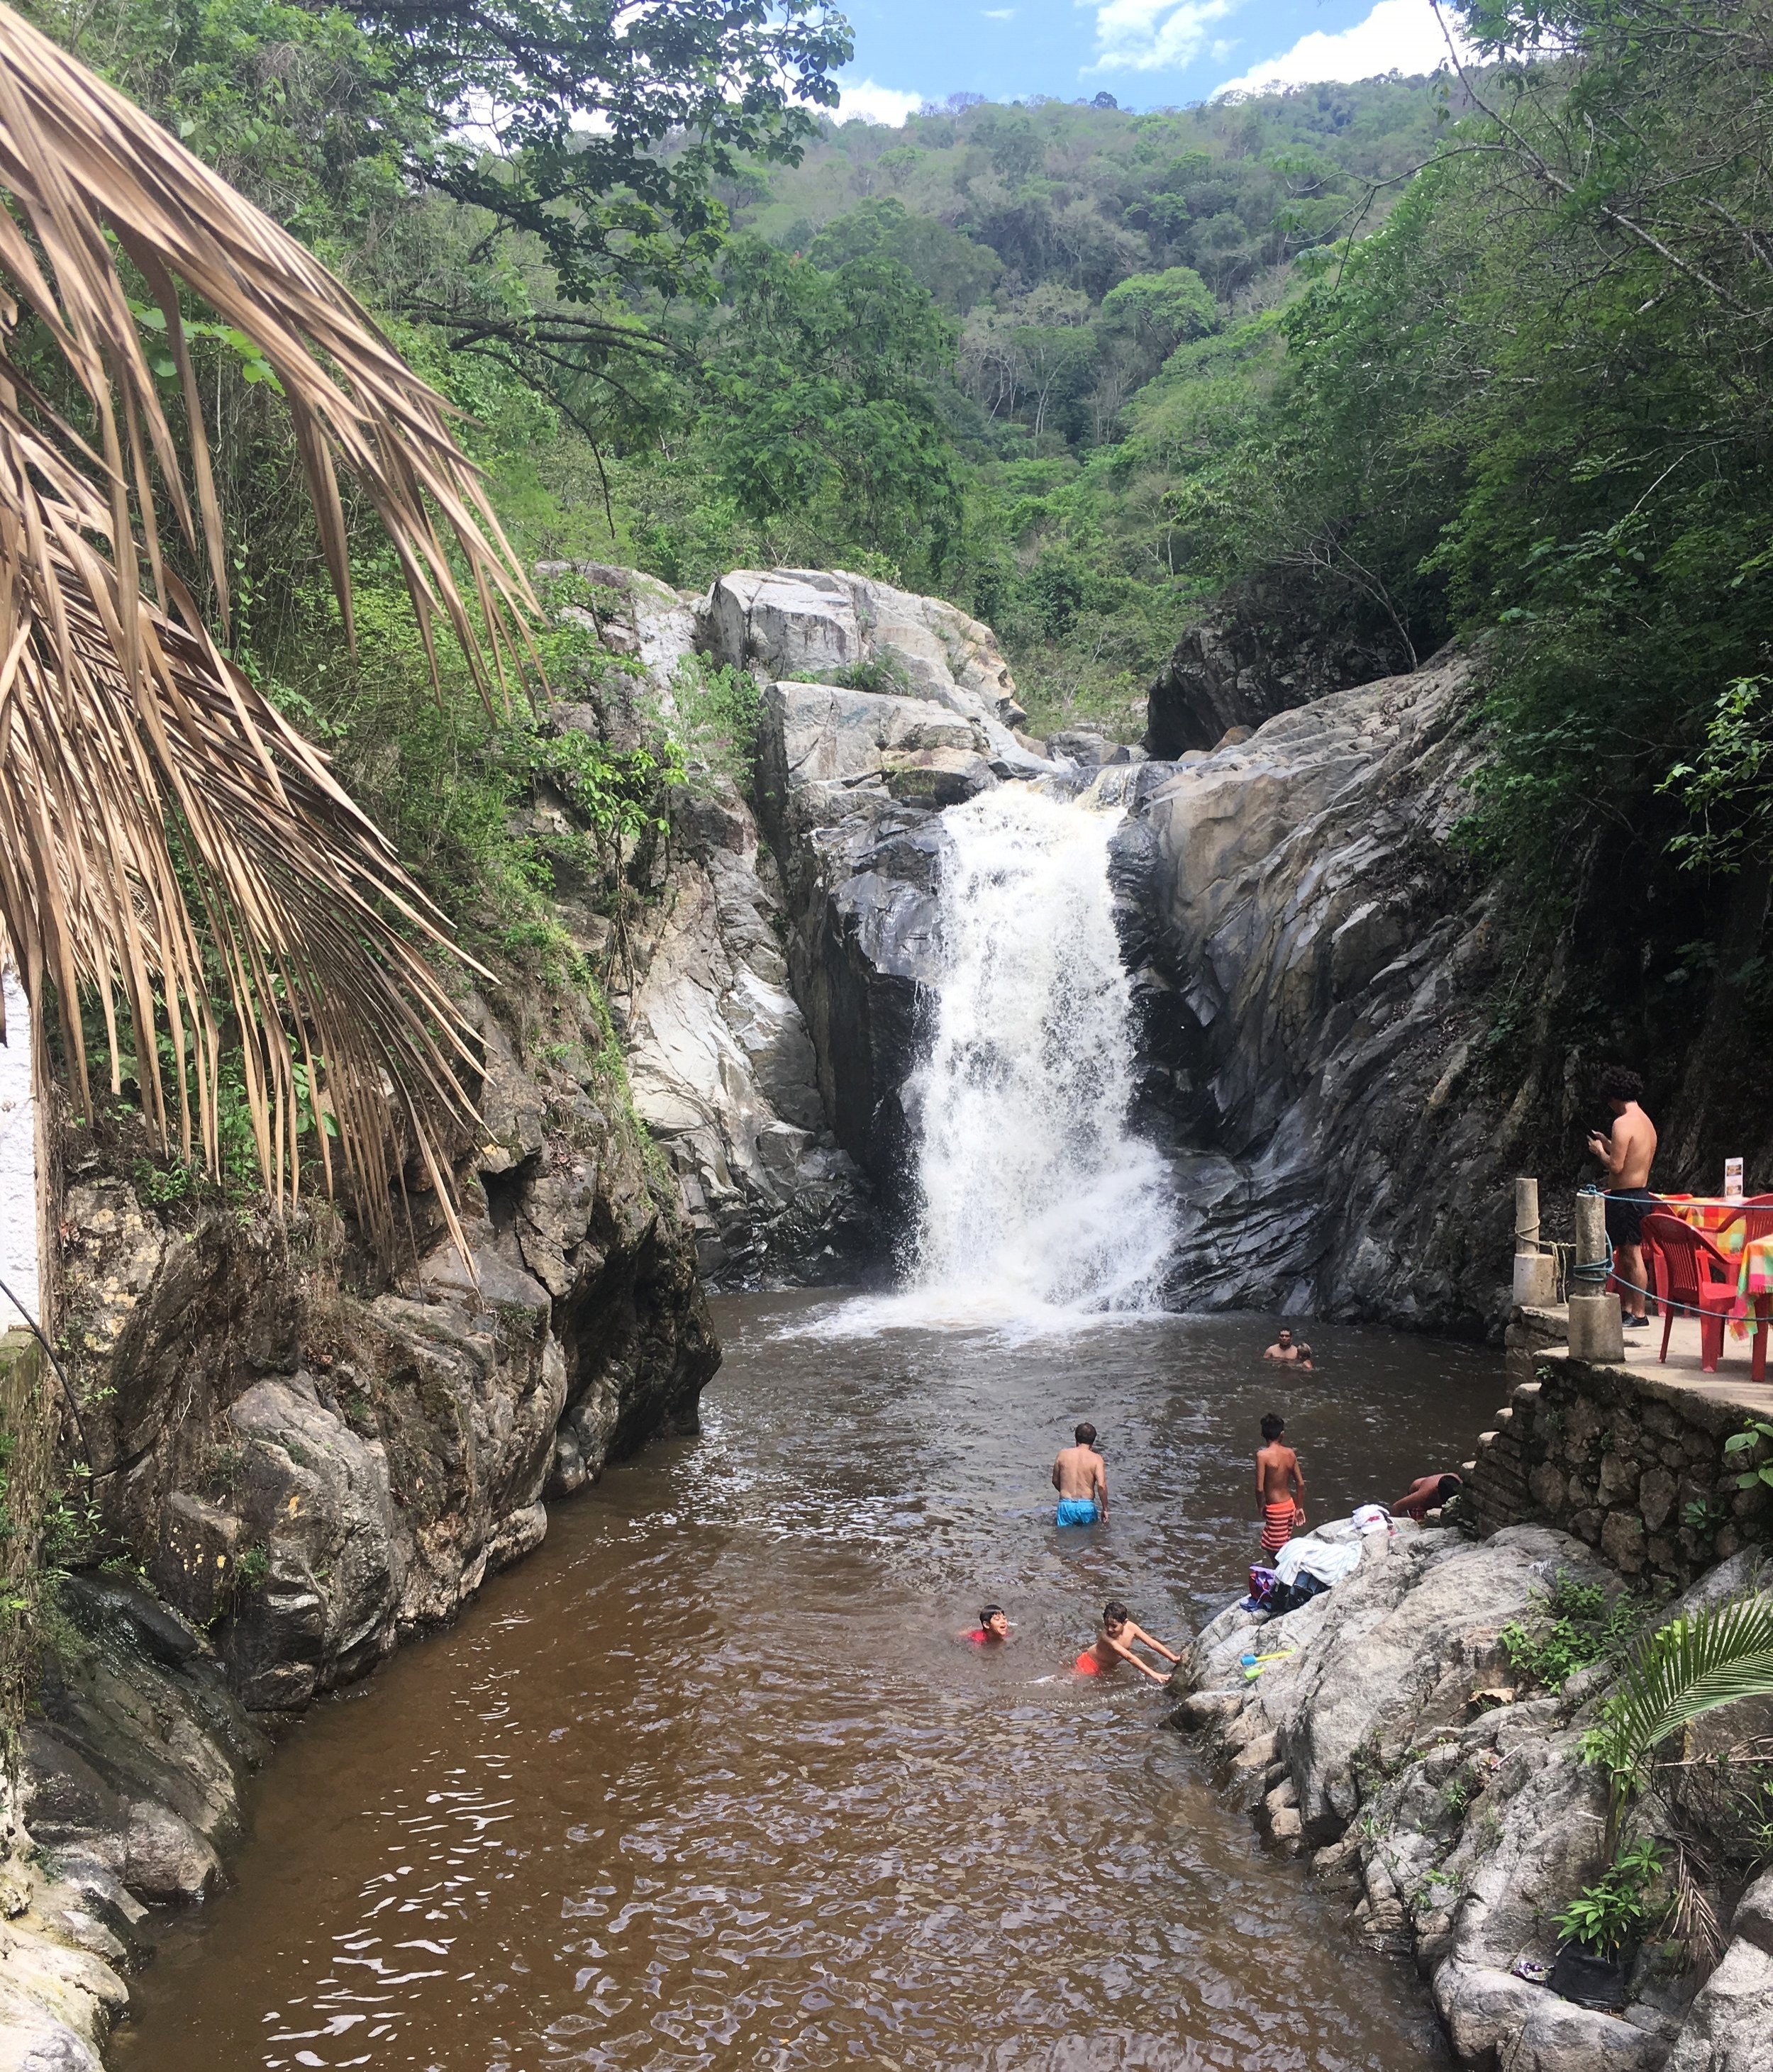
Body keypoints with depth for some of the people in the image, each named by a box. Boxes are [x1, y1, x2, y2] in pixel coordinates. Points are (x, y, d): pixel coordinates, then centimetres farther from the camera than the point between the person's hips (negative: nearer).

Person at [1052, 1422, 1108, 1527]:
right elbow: (1101, 1486, -13)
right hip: (1087, 1506, -2)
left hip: (1066, 1505, 2)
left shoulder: (1063, 1454, 4)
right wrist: (1105, 1509, -3)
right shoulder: (1096, 1458, -4)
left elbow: (1055, 1480, 14)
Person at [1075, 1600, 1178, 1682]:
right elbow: (1129, 1657, -48)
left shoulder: (1130, 1628, -27)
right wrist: (1154, 1675, -52)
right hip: (1089, 1665, -6)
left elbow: (1153, 1644, -21)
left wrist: (1174, 1659, -27)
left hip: (1109, 1666, 6)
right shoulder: (1106, 1637, -43)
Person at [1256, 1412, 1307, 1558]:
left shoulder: (1263, 1456, -17)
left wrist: (1261, 1508, -2)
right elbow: (1301, 1483, 6)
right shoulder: (1290, 1453, 0)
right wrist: (1300, 1507, 17)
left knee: (1278, 1552, 1)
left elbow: (1260, 1488, -19)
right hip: (1290, 1506, 7)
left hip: (1275, 1509, -7)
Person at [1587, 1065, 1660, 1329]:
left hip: (1626, 1197, -10)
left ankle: (1639, 1316, -1)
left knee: (1632, 1255, -5)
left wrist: (1599, 1150, -4)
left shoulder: (1623, 1123, -17)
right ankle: (1627, 1310, 22)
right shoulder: (1647, 1122, 13)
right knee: (1625, 1256, 16)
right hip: (1641, 1194, 10)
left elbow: (1616, 1166, -21)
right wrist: (1607, 1144, 22)